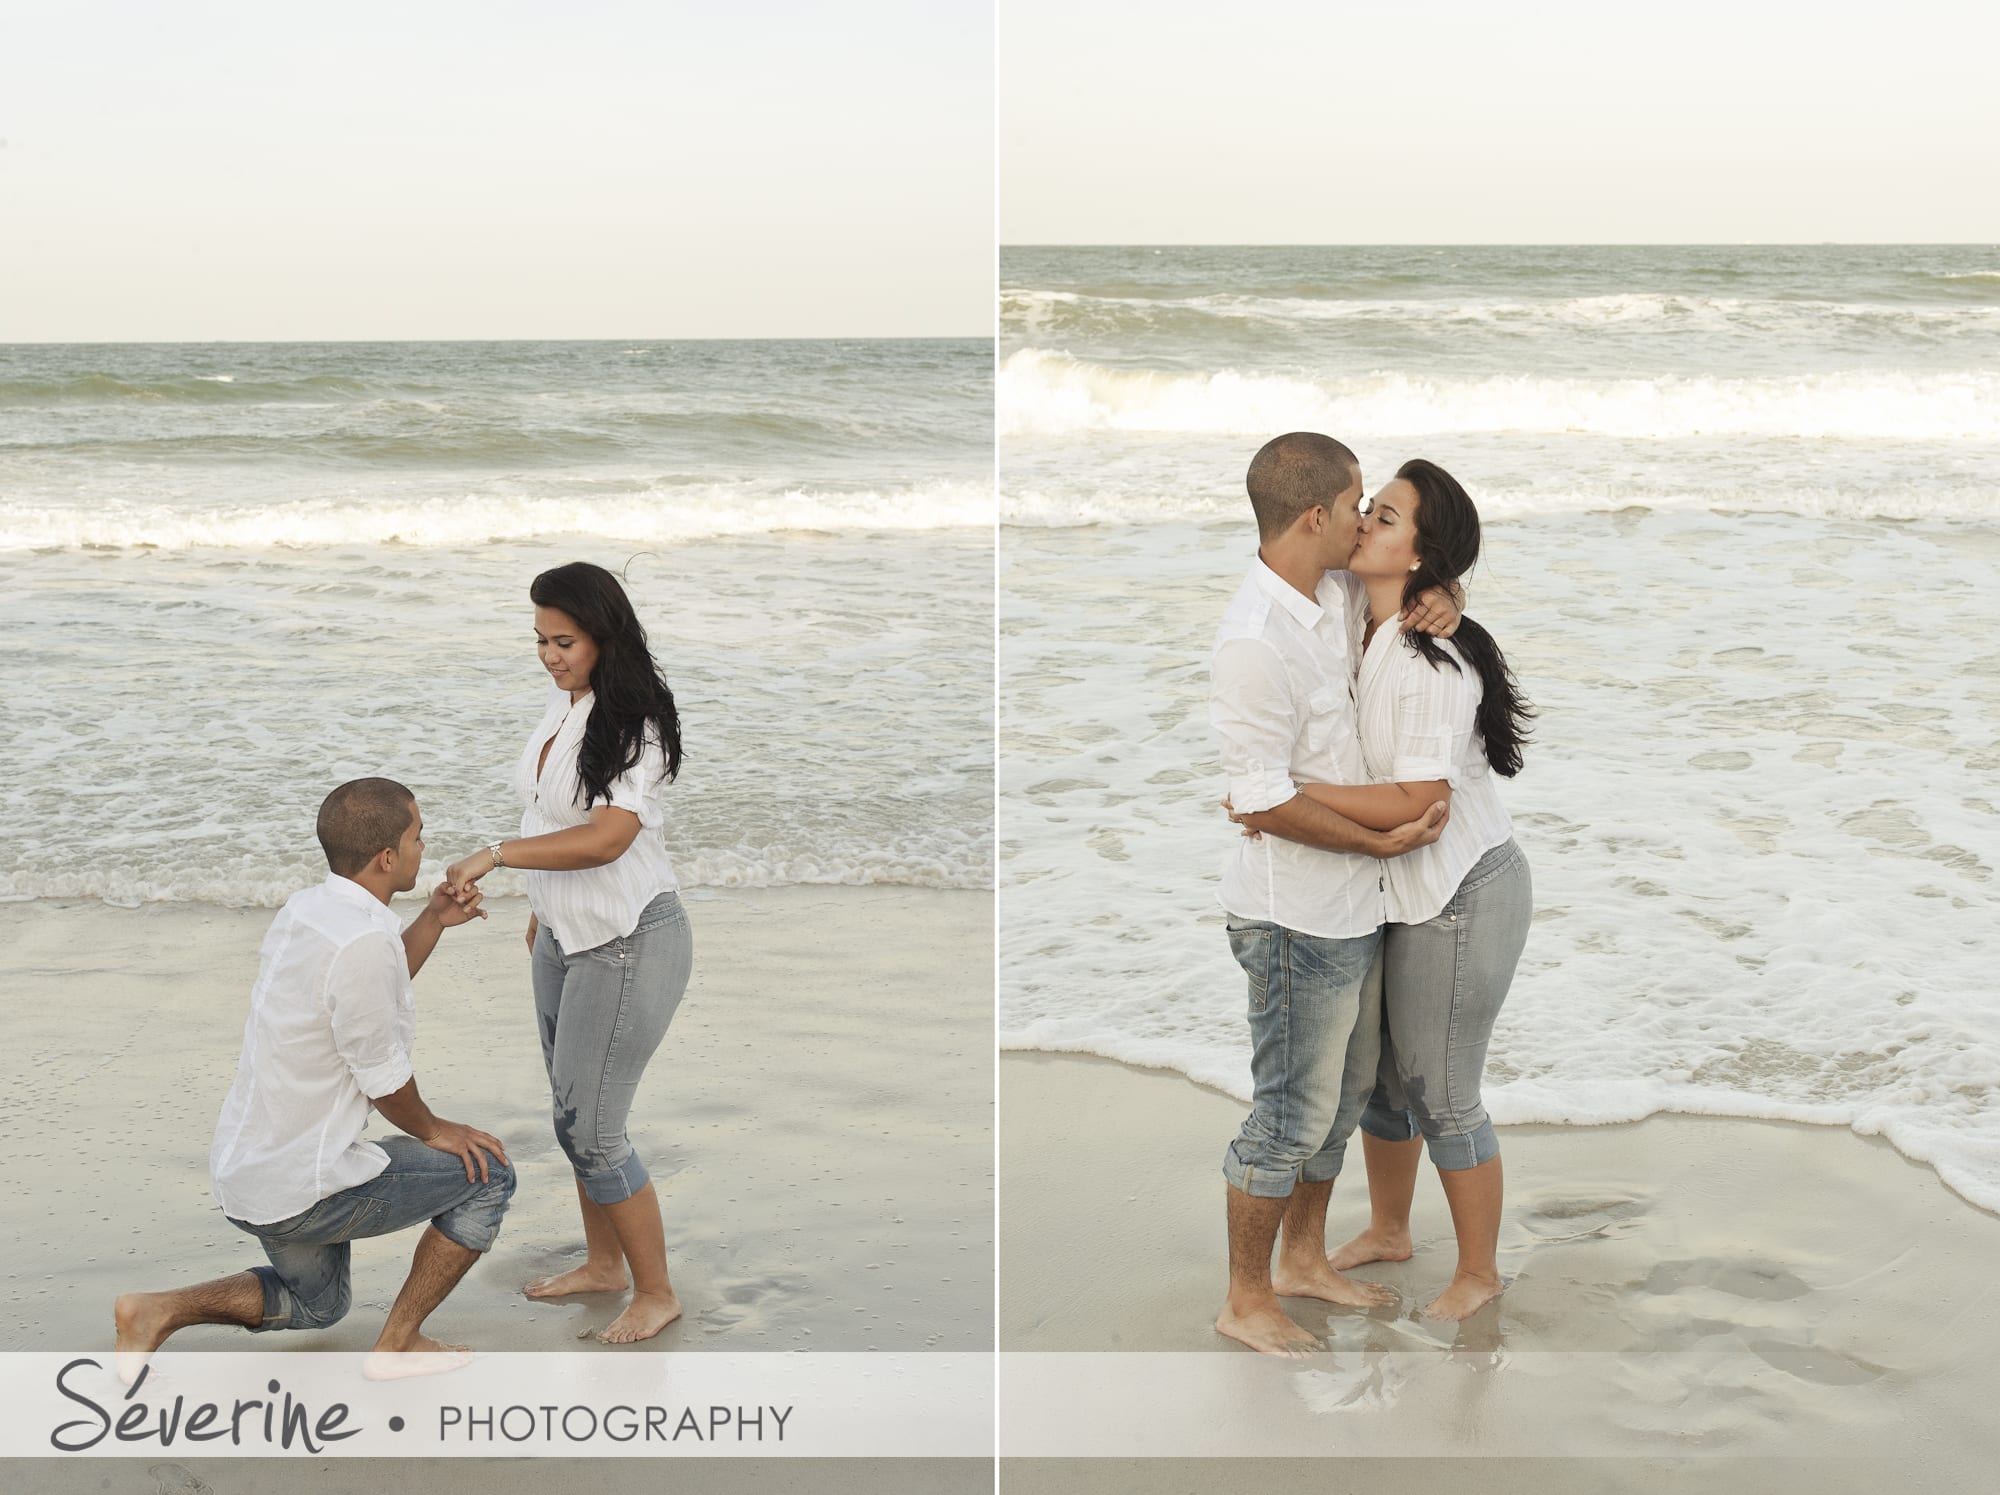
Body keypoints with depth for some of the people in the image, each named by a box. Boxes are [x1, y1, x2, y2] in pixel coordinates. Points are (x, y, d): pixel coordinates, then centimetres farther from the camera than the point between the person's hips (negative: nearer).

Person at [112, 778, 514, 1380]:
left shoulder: (305, 908, 3)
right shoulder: (363, 940, -26)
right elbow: (382, 1075, -17)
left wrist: (434, 921, 12)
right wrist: (433, 1129, 2)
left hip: (240, 1170, 9)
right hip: (304, 1188, -9)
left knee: (313, 1304, 32)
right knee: (487, 1174, 4)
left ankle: (158, 1310, 14)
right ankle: (398, 1343, 8)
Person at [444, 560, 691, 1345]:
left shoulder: (633, 723, -21)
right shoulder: (562, 703, 4)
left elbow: (607, 838, -31)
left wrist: (496, 855, -31)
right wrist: (541, 908, 23)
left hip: (628, 943, -9)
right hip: (565, 936, 9)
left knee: (592, 1129, -6)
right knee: (571, 1112, 18)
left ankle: (656, 1293, 9)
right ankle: (602, 1264, 35)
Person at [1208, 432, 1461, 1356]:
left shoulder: (1338, 597, 2)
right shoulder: (1254, 640, -25)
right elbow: (1263, 801, -25)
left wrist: (1441, 601, -2)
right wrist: (1385, 840, -18)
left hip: (1351, 905, 9)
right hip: (1296, 915, -9)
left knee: (1343, 1091, 21)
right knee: (1292, 1113, 2)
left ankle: (1303, 1259, 38)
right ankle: (1245, 1302, 17)